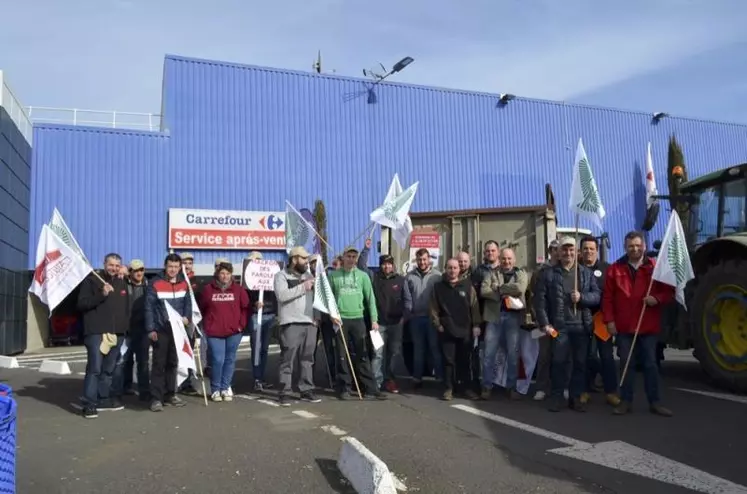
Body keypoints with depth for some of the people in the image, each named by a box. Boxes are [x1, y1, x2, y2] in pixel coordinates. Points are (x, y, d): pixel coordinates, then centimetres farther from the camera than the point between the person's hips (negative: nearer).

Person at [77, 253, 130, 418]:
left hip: (116, 334, 6)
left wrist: (125, 329, 18)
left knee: (108, 369, 11)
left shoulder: (122, 284, 17)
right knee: (94, 368, -10)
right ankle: (89, 404, -7)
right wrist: (101, 295, -19)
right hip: (96, 332, -6)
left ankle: (103, 399, 21)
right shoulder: (92, 280, -1)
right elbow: (81, 304, -9)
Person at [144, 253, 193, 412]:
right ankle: (156, 398, -1)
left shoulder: (184, 284, 9)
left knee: (173, 363, 13)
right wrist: (150, 329, -14)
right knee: (159, 364, -4)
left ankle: (170, 394, 23)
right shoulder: (156, 284, -6)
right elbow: (149, 308, -8)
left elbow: (188, 303, 12)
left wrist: (187, 317, -8)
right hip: (160, 330, -5)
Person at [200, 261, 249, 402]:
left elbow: (245, 307, 6)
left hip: (234, 332, 2)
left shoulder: (238, 289, 2)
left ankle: (226, 387, 22)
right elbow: (201, 309, 9)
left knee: (230, 360, 8)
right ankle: (215, 389, 11)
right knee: (218, 360, -5)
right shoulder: (208, 289, 1)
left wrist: (241, 324, 0)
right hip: (214, 332, -1)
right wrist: (206, 325, 6)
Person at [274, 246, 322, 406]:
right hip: (291, 324, -6)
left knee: (308, 359, 9)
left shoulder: (308, 275, 17)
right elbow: (282, 295, -18)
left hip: (309, 323, 6)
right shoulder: (281, 276, -1)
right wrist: (302, 287, -17)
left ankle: (306, 390, 16)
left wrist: (316, 315, 6)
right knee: (288, 360, -3)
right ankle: (284, 392, 3)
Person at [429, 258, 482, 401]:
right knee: (448, 361, 4)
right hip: (446, 331, 0)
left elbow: (474, 306, 1)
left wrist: (476, 325, -3)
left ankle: (466, 387, 19)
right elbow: (433, 308, 4)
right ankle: (448, 388, 13)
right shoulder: (438, 287, 3)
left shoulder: (467, 285, 2)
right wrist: (437, 324, -3)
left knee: (464, 361, 9)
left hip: (465, 330, 0)